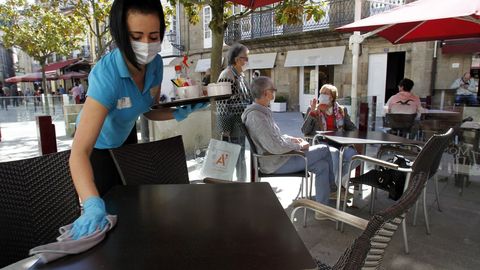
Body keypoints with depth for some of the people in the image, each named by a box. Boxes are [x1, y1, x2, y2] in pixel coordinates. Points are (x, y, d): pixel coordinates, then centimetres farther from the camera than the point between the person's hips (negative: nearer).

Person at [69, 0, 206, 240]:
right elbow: (80, 152, -46)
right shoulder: (106, 75, -41)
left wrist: (179, 113, -24)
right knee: (107, 207, 10)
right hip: (98, 145, -5)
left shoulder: (155, 64, -22)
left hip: (125, 137, 6)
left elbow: (149, 110, -5)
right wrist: (93, 205, -59)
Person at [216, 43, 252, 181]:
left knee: (240, 157, 16)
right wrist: (225, 130, -20)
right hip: (231, 125, -9)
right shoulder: (226, 76, -15)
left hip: (241, 124, 9)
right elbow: (222, 104, -19)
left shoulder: (241, 75, 13)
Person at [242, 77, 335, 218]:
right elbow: (275, 147, -29)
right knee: (324, 149, -3)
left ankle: (322, 209, 16)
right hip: (276, 163, -10)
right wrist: (299, 146, -14)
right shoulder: (256, 116, -24)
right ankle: (333, 185, 20)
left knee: (322, 166, 6)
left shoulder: (261, 111, 9)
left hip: (278, 157, 10)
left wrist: (291, 139, 6)